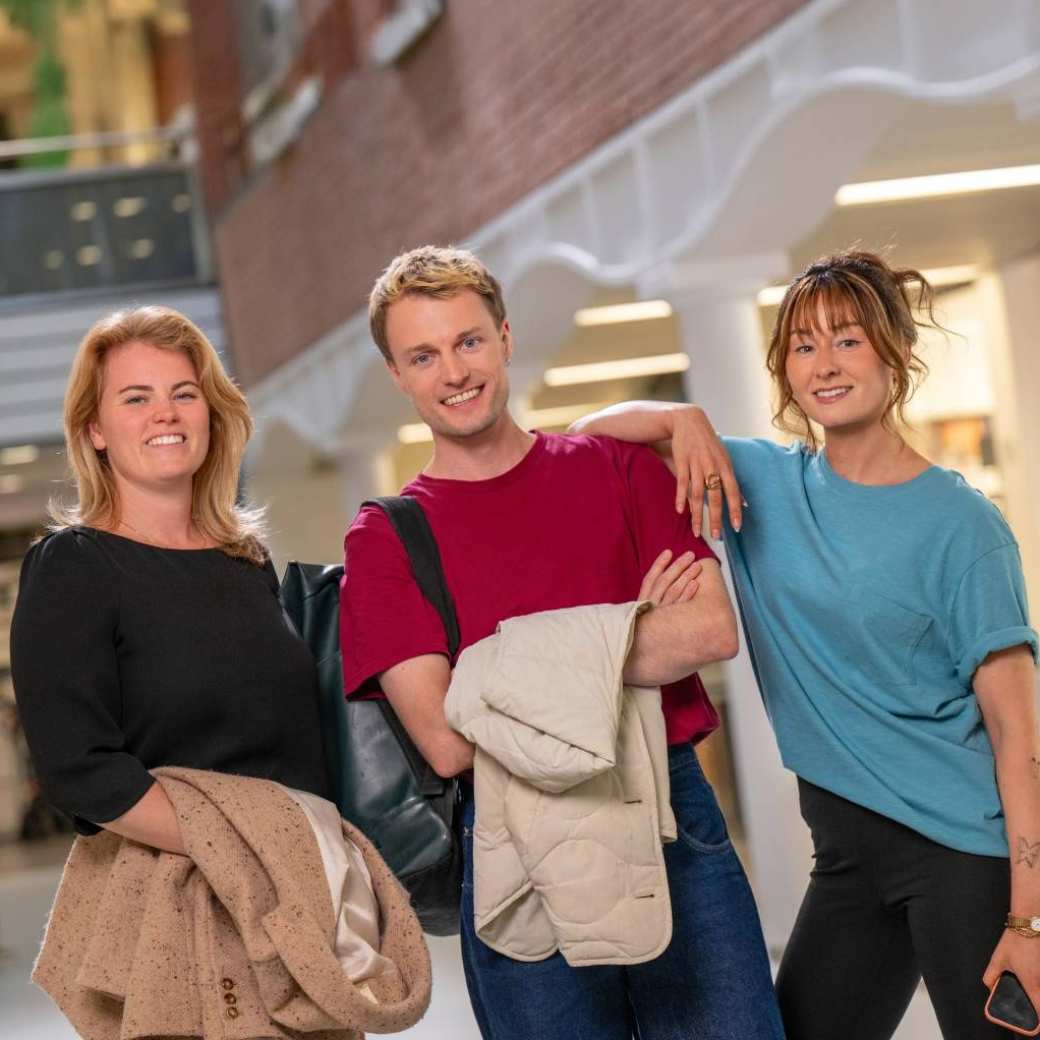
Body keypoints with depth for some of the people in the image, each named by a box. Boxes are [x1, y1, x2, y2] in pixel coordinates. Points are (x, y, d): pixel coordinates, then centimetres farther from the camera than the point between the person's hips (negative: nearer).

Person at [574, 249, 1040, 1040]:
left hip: (966, 848, -5)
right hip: (849, 848, 5)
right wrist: (684, 419, -12)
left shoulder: (960, 525, -8)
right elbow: (593, 434, 9)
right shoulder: (762, 483, 6)